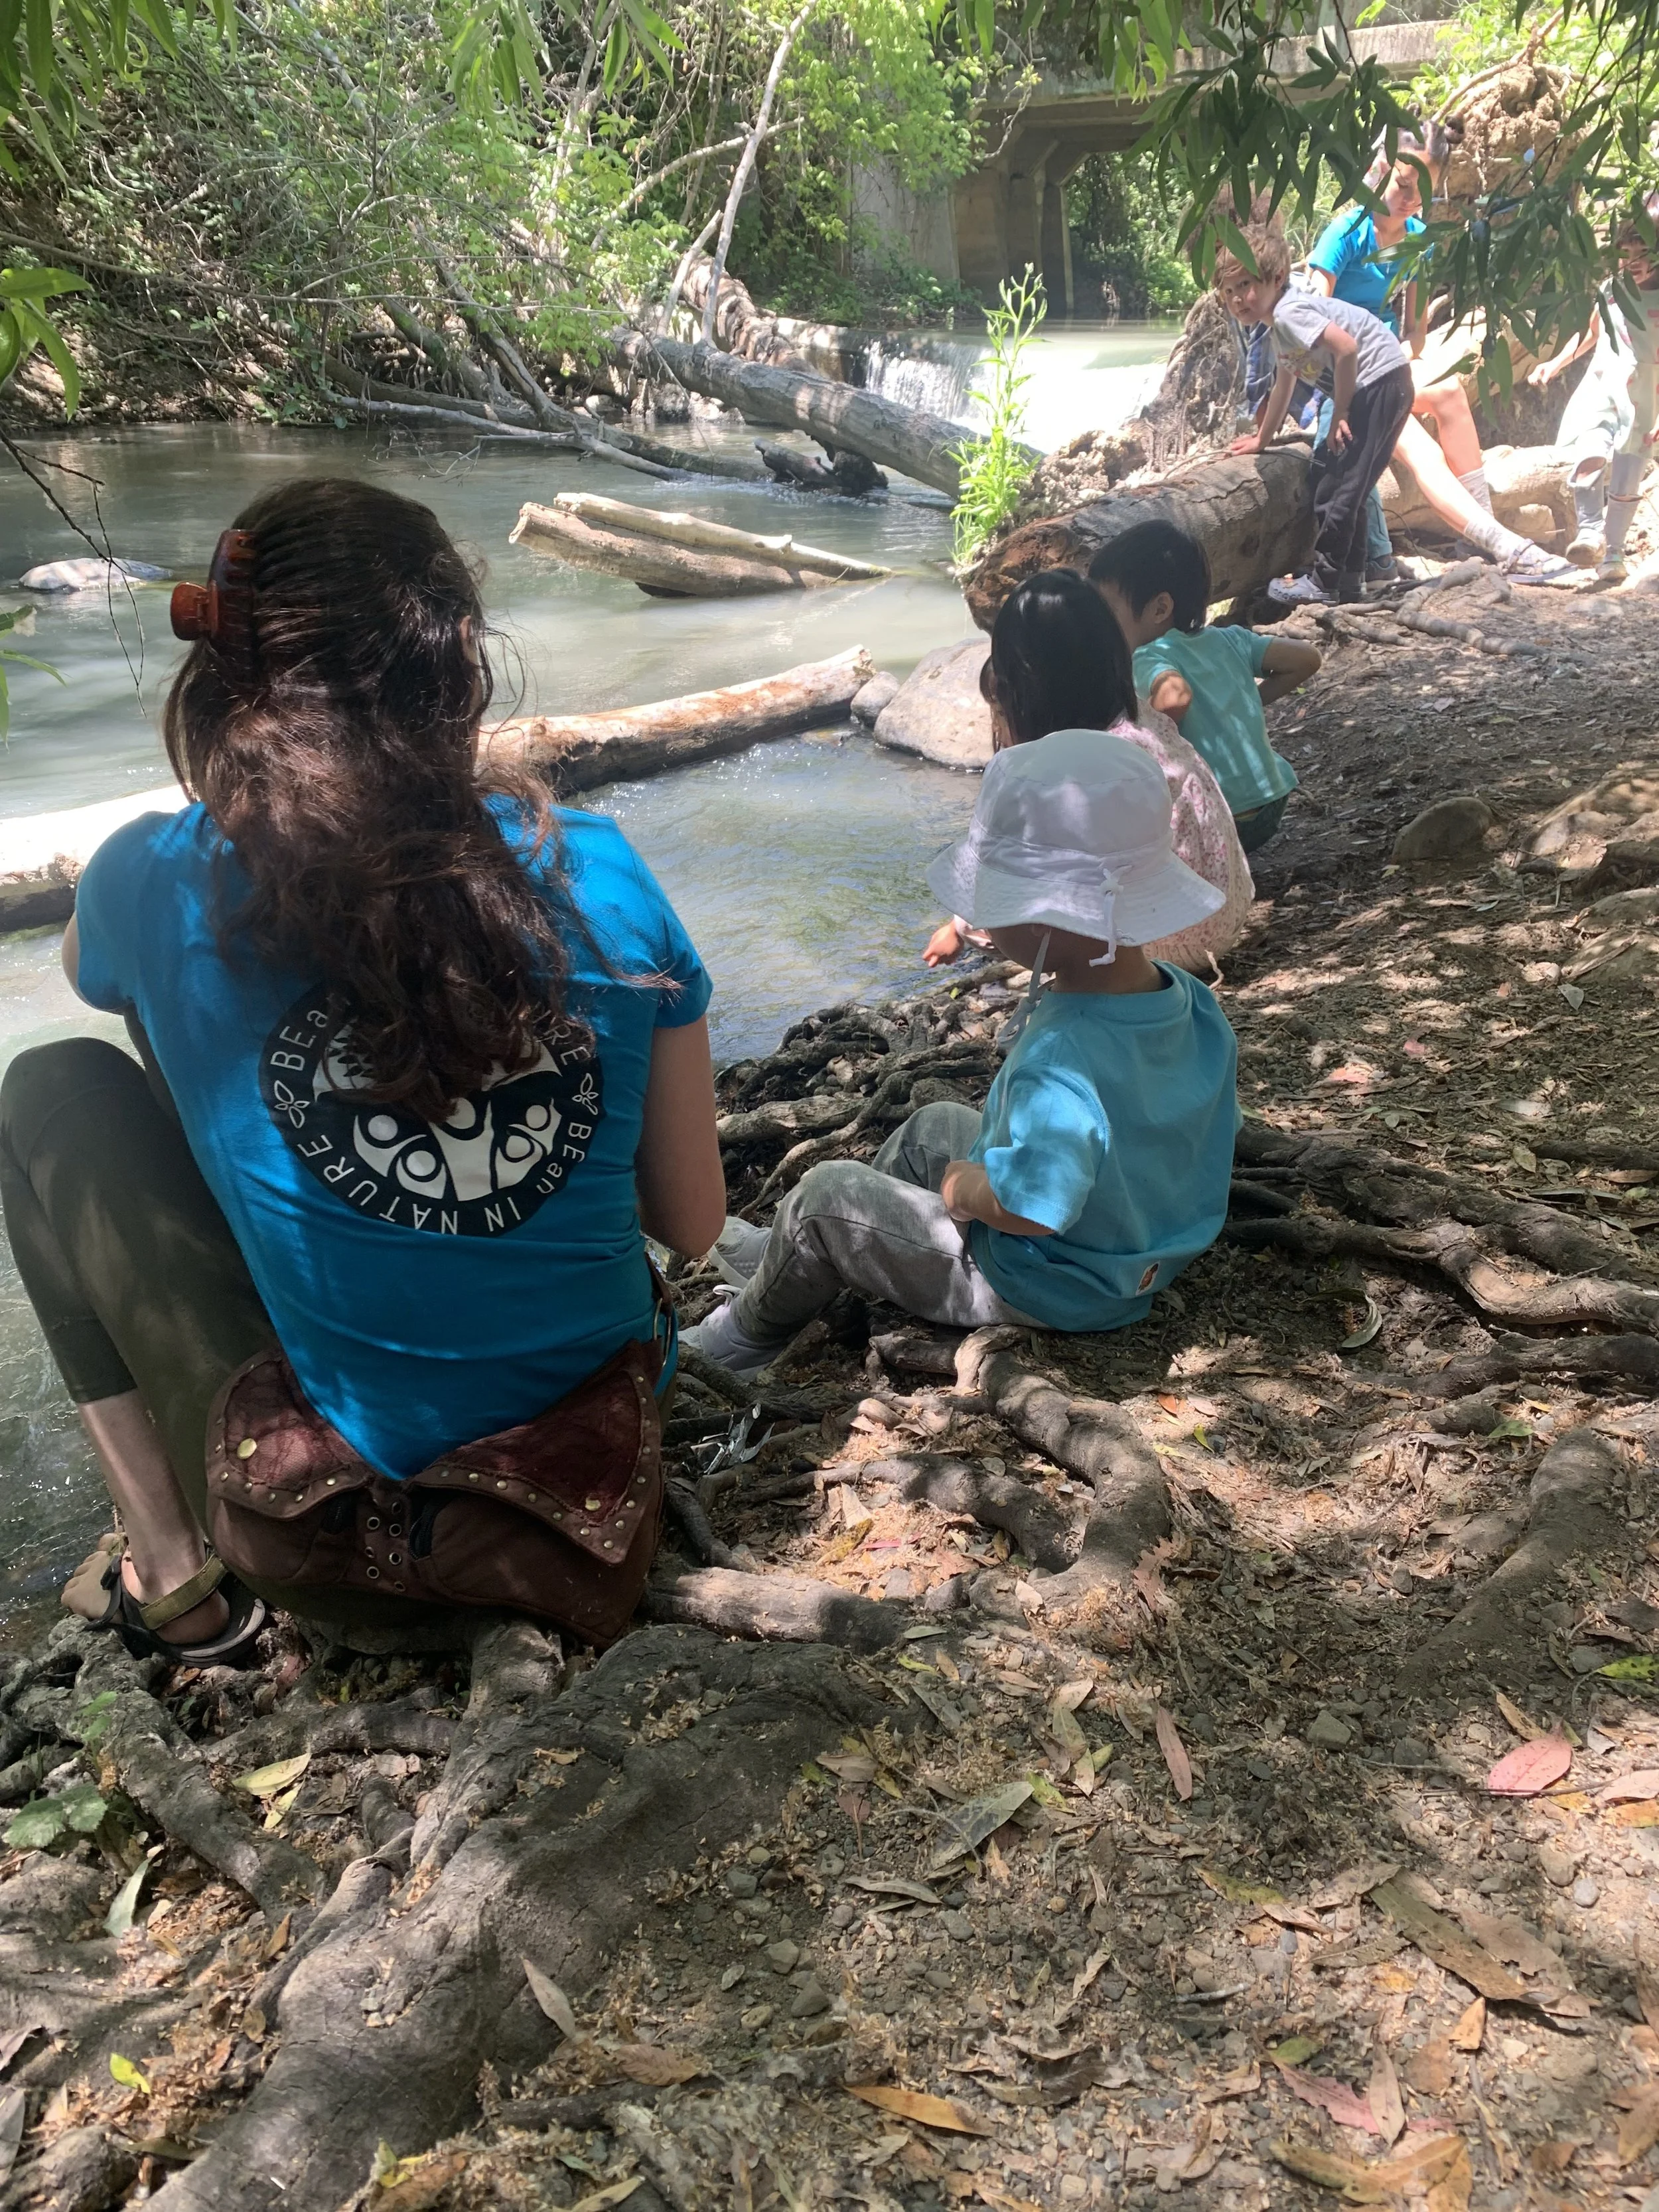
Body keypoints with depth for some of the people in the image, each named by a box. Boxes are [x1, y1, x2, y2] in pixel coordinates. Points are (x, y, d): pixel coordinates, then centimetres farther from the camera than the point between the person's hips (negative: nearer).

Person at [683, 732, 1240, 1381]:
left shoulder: (1060, 1059, -39)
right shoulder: (1197, 1005, -12)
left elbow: (1026, 1205, -45)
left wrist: (962, 1187, -21)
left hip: (1034, 1291, -9)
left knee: (823, 1194, 1)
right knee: (932, 1126, 25)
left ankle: (748, 1338, 29)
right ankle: (805, 1256, 43)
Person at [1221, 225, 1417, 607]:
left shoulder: (1289, 312, -15)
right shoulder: (1279, 331, 16)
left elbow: (1347, 348, -25)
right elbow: (1283, 386, 31)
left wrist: (1340, 414, -17)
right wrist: (1262, 440, 37)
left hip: (1380, 382, -10)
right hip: (1375, 392, 10)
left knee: (1337, 485, -8)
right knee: (1348, 485, 16)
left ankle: (1323, 582, -3)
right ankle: (1350, 578, 22)